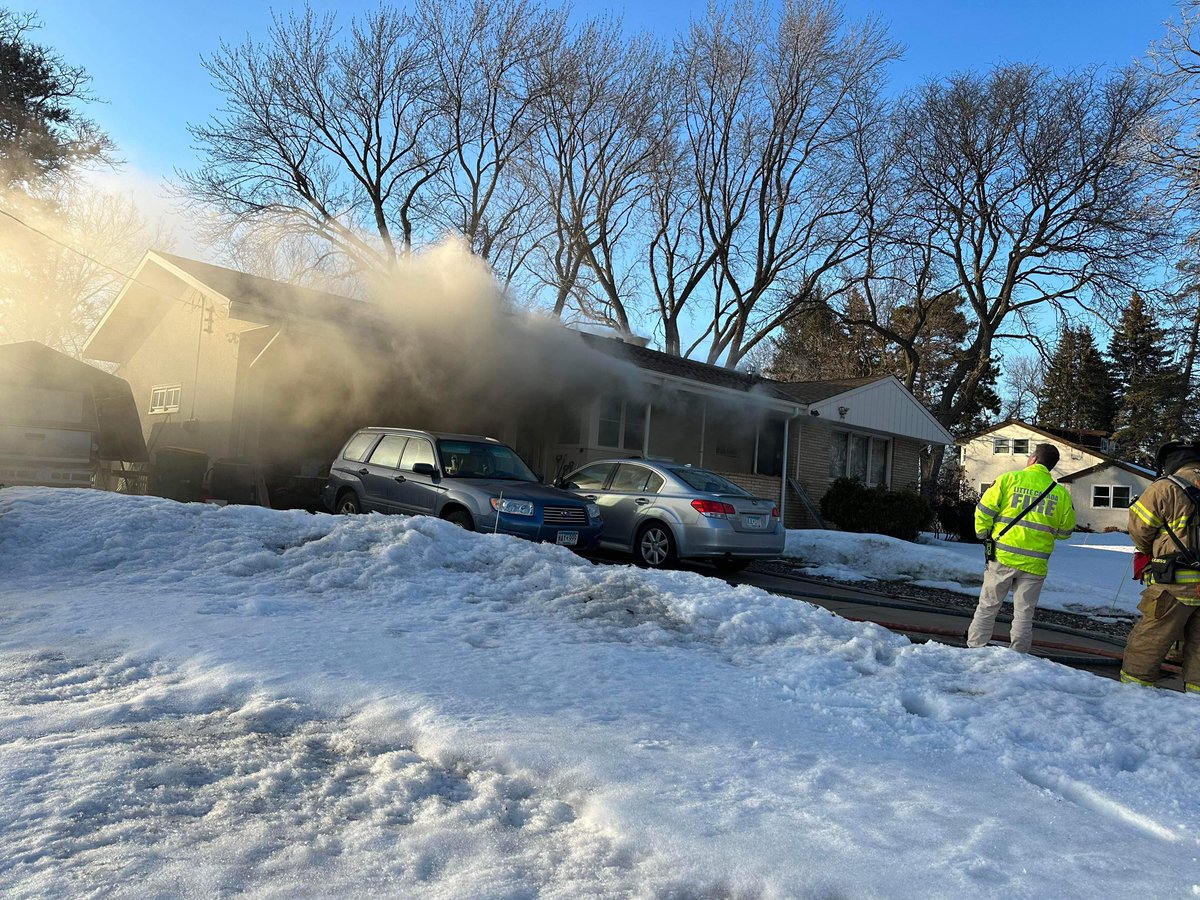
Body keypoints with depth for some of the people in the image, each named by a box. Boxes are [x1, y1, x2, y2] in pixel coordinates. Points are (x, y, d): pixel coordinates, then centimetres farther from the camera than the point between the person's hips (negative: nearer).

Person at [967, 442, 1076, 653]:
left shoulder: (1009, 479, -4)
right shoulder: (1061, 493, 2)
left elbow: (984, 510, -5)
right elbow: (1065, 531, 11)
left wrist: (983, 533, 11)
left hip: (1003, 556, -1)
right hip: (1035, 564, 1)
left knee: (987, 606, 10)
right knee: (1024, 613, 10)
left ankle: (974, 648, 14)